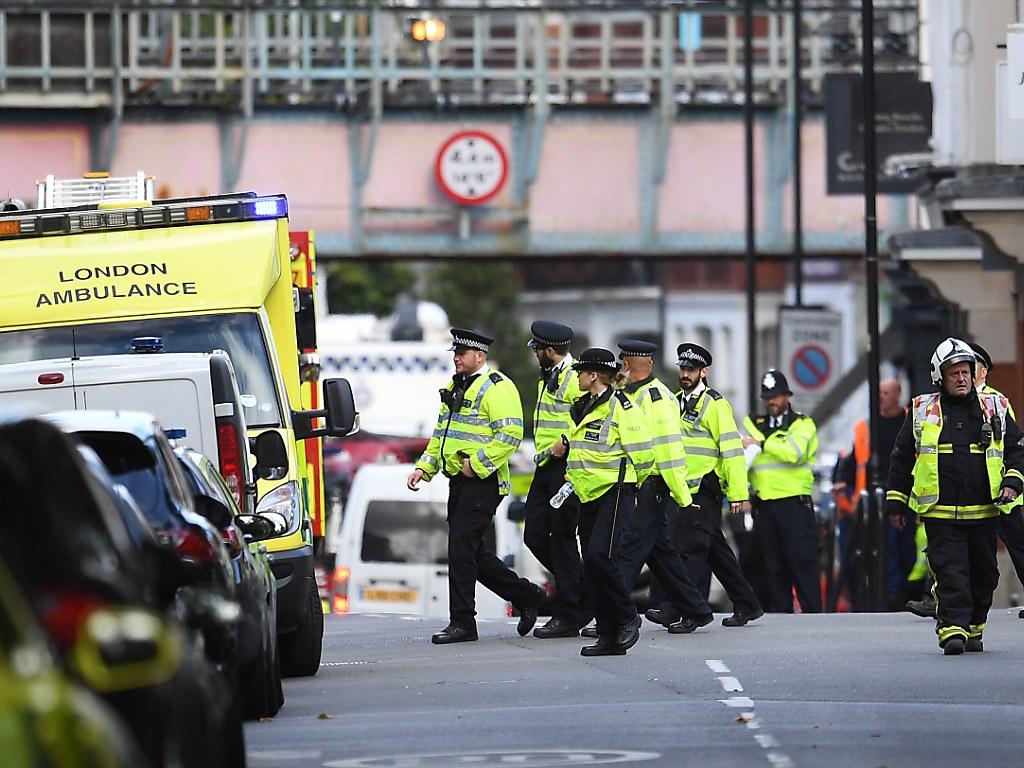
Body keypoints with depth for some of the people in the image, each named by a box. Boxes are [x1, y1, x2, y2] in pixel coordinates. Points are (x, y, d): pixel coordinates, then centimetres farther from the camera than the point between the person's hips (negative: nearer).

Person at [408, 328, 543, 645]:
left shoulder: (497, 387, -11)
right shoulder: (454, 388, 18)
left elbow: (510, 434, -20)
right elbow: (441, 433, 26)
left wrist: (477, 464, -20)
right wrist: (425, 467, 14)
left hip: (483, 483, -10)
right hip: (459, 480, 10)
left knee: (461, 546, -11)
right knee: (472, 551, 11)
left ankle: (462, 622, -6)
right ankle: (525, 595, 25)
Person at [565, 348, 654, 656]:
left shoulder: (620, 407, -11)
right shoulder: (582, 408, 17)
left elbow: (642, 455, -10)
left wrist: (623, 485, 1)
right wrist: (573, 478, 15)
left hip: (615, 494, -9)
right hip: (588, 497, 9)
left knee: (599, 556, -22)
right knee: (591, 569, 4)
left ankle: (628, 619, -5)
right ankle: (608, 636, 8)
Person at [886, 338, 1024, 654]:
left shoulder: (995, 409, 8)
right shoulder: (921, 412, 7)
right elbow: (901, 458, 14)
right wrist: (896, 501, 13)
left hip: (984, 510, 2)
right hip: (940, 513, -2)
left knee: (983, 574, 8)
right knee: (950, 572, -12)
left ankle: (974, 630, 21)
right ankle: (952, 630, -16)